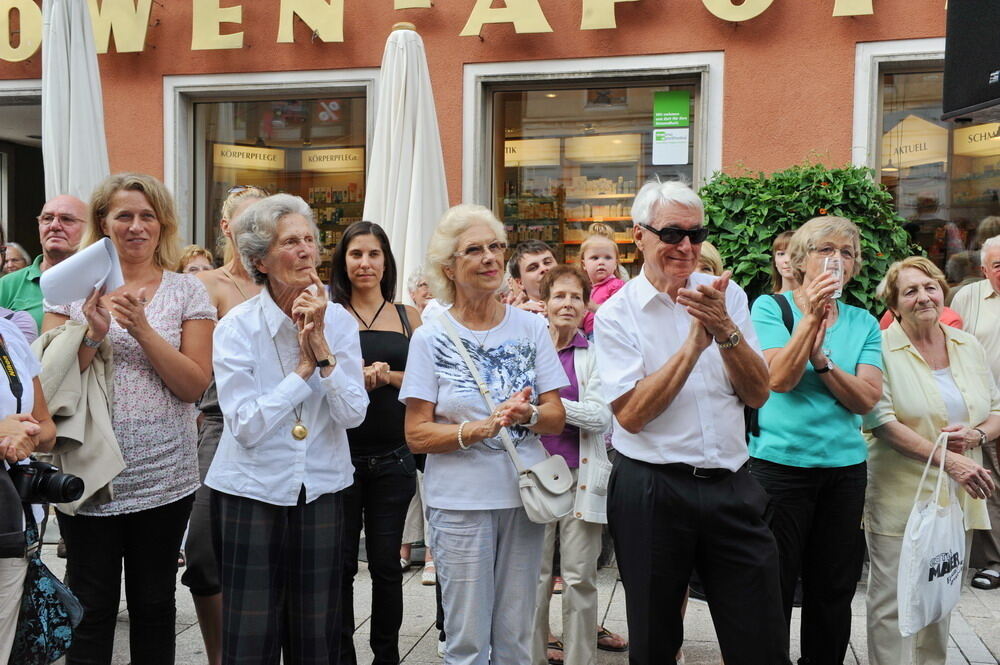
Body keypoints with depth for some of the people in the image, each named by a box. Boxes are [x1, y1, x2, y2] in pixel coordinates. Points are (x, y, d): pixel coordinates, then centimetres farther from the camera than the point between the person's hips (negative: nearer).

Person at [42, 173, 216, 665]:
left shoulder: (187, 292, 1)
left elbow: (194, 385, -7)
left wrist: (142, 329, -18)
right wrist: (93, 334, -18)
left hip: (164, 480, 0)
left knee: (154, 605, 13)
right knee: (91, 607, 9)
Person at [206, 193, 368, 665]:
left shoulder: (339, 321, -2)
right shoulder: (237, 326, -9)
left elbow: (352, 414, -10)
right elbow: (246, 425, -16)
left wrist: (321, 346, -19)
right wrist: (304, 366, -16)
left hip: (321, 490, 2)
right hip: (252, 490, -2)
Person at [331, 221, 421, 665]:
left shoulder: (408, 317, 8)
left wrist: (389, 376, -15)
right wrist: (357, 377, -19)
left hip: (393, 457, 1)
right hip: (340, 454, -1)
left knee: (386, 562, 8)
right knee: (341, 563, 6)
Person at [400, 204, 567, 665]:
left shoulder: (531, 327, 3)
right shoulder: (430, 338, -4)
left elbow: (556, 418, 3)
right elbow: (417, 434, -7)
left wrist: (527, 414, -18)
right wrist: (482, 428, -21)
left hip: (525, 494, 3)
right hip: (460, 502, -2)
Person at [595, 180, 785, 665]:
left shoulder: (727, 296, 4)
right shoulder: (615, 315, -6)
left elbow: (757, 394, -2)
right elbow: (631, 413, -16)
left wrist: (726, 329, -18)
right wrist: (695, 341, -20)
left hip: (732, 485, 3)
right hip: (650, 492, -2)